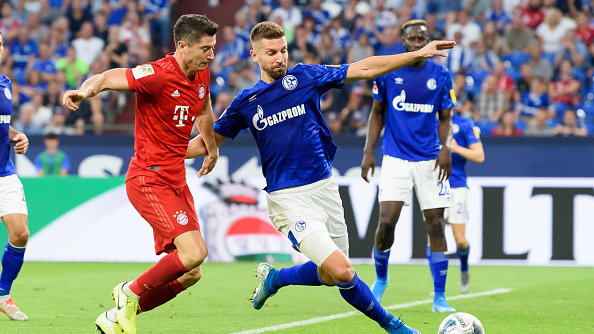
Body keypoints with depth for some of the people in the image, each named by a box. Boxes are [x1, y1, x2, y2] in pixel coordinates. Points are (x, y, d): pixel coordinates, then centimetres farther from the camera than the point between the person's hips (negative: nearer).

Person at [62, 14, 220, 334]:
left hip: (176, 181, 9)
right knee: (194, 251, -22)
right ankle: (131, 292, 1)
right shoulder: (158, 74, -17)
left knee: (190, 274, 5)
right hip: (149, 178, -9)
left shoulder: (202, 74, 7)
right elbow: (106, 78, -27)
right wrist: (84, 91, -49)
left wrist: (212, 150, 42)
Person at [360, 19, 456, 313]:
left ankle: (439, 297, 3)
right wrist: (368, 151, 1)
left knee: (435, 225, -3)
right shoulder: (386, 72, 1)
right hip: (395, 158, -1)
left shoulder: (440, 75, 2)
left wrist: (446, 147, -10)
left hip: (430, 160, 1)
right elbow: (377, 113, 10)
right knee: (387, 221, -11)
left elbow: (445, 118, 8)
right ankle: (380, 278, 17)